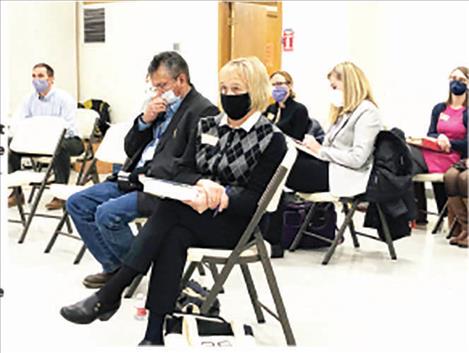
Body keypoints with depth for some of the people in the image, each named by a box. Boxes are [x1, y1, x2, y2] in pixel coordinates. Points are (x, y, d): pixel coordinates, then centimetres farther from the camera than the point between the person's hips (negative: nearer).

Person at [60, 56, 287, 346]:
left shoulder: (272, 139, -4)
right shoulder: (208, 126, 12)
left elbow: (252, 200, -10)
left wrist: (217, 198, -29)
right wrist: (202, 183, -16)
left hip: (235, 221, -4)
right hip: (195, 214, 4)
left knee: (171, 209, -31)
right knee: (172, 238, -32)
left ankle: (109, 295, -30)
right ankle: (154, 336, -33)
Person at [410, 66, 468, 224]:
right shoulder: (439, 108, 20)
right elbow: (430, 134, 12)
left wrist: (448, 142, -20)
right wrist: (439, 138, -11)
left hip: (452, 158, -6)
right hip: (432, 152, 6)